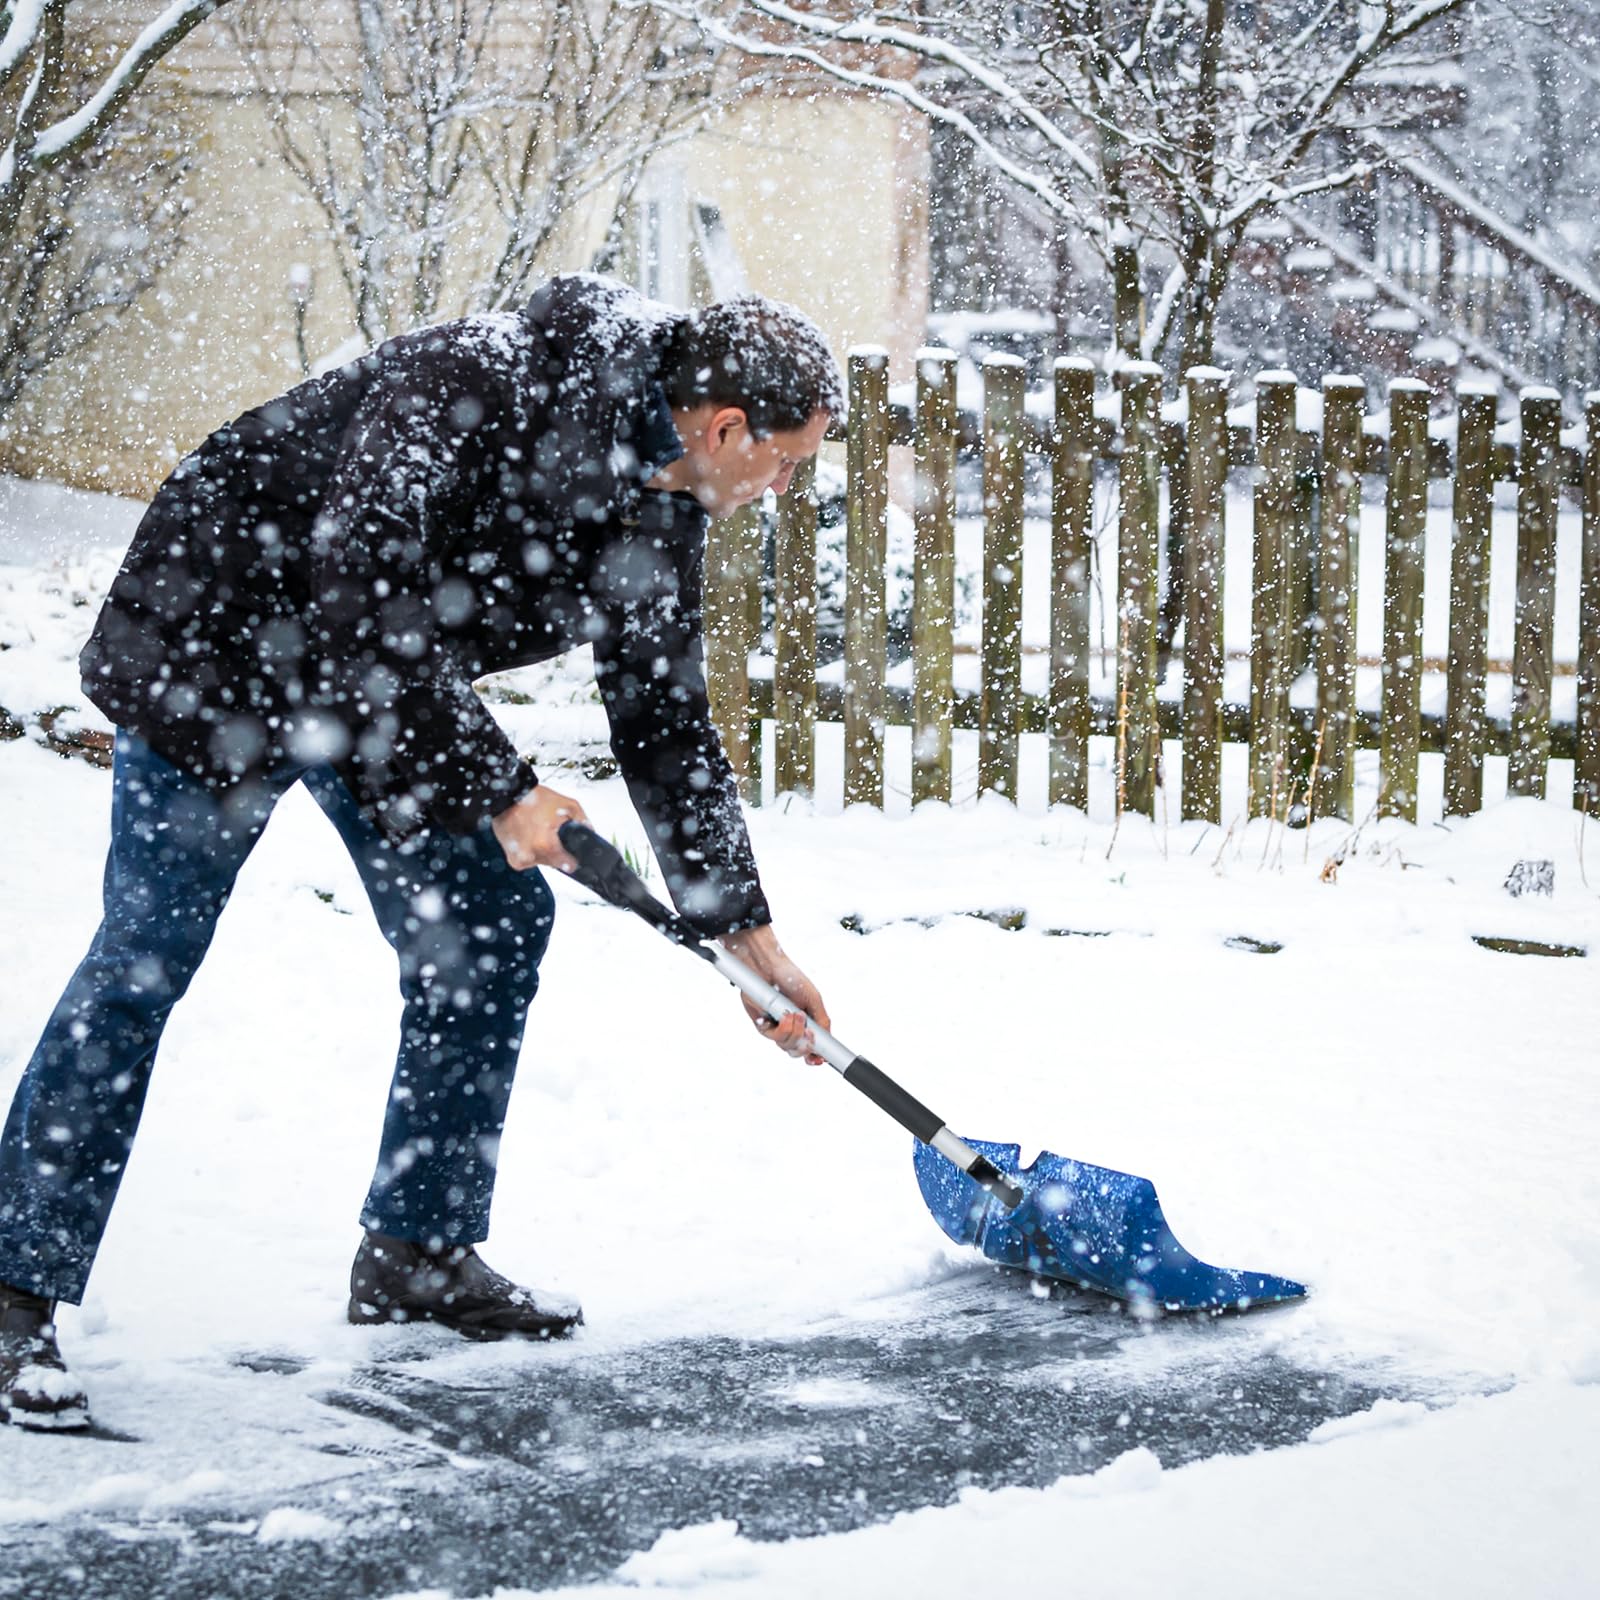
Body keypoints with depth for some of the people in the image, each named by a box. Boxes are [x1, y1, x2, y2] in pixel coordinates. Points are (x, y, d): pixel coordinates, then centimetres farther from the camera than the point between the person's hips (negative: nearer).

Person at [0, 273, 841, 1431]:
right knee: (149, 955, -11)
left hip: (393, 694, 8)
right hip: (222, 640, -8)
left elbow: (666, 722, 7)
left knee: (494, 922, 5)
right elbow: (360, 601, -35)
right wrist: (498, 787, -31)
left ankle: (417, 1250, 18)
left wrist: (743, 926, 5)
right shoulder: (471, 386, -30)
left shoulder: (662, 513, -4)